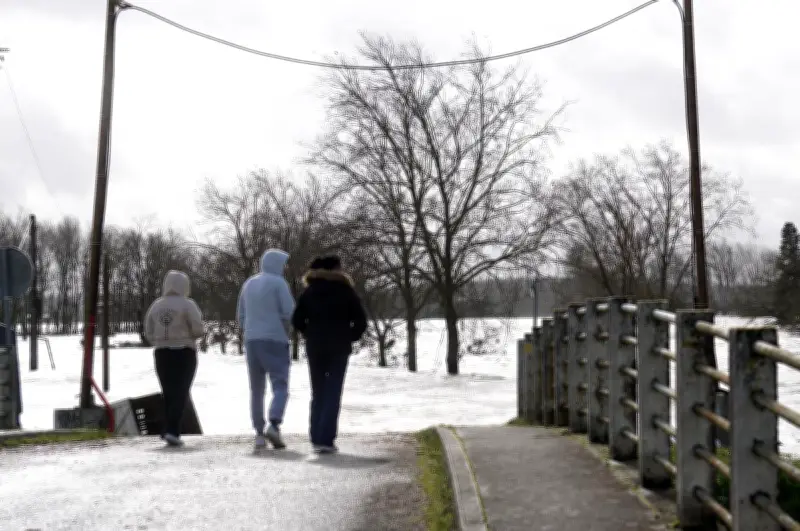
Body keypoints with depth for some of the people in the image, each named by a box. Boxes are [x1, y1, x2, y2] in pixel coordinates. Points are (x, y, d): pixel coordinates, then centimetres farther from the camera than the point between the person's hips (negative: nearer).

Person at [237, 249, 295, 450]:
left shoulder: (249, 284, 16)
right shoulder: (278, 283, -5)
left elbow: (241, 317, 17)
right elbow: (290, 313, -13)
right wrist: (285, 330, 4)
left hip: (251, 341, 6)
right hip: (275, 340, -6)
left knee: (257, 390, 11)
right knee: (280, 386, -6)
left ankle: (259, 434, 7)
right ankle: (274, 426, -26)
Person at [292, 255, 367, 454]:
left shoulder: (309, 292, 6)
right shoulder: (346, 291, 0)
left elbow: (297, 320, 0)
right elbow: (361, 321, -6)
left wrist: (311, 335, 11)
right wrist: (350, 338, 7)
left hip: (315, 348, 3)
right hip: (339, 348, -3)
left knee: (318, 393, 12)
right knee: (333, 394, -3)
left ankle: (316, 438, 9)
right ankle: (326, 440, -12)